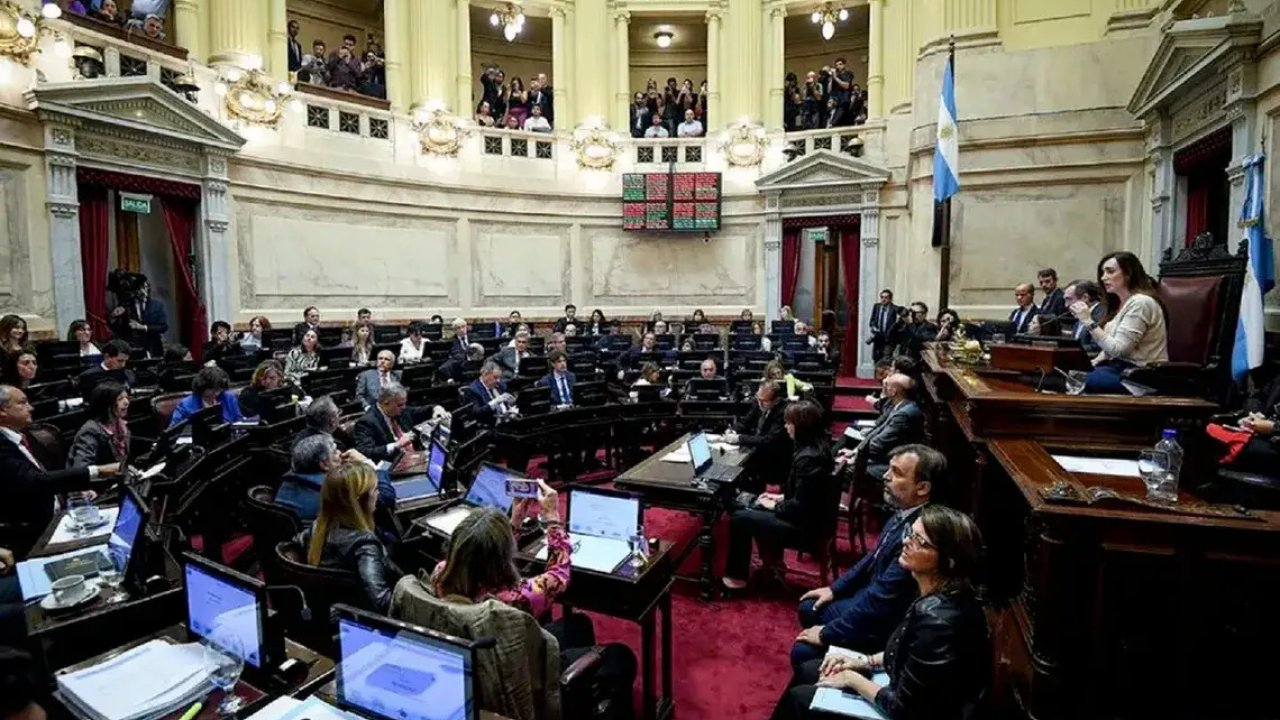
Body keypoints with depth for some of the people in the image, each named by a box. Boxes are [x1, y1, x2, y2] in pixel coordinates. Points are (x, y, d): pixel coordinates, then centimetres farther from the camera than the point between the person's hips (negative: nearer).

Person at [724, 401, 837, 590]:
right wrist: (781, 497, 10)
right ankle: (771, 561, 33)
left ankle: (736, 576, 13)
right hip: (812, 517, 10)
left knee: (739, 518, -2)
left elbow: (800, 506, -26)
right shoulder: (818, 446, 2)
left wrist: (774, 506, -10)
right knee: (754, 508, 23)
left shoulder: (808, 458, -29)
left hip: (806, 527, -10)